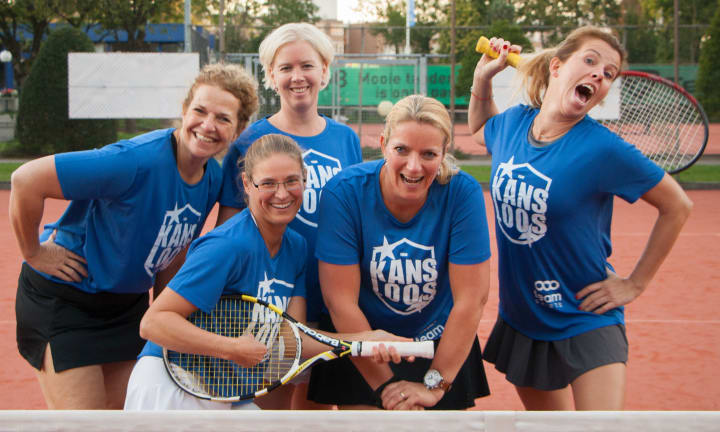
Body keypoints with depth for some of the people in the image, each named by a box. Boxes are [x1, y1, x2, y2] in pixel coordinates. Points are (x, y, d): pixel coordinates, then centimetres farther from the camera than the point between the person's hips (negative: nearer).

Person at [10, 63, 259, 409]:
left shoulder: (213, 179, -4)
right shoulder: (138, 161, -29)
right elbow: (26, 179, -31)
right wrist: (35, 253, -20)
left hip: (130, 301, 7)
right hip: (63, 299, -7)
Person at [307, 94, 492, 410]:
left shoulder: (463, 193, -18)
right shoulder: (344, 192, -20)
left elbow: (471, 299, -16)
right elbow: (341, 301, -19)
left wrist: (435, 384, -16)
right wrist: (384, 384, -17)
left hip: (443, 349, 1)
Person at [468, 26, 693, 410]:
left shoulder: (602, 149, -19)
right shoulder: (512, 123, -5)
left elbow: (676, 207, -8)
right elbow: (480, 130, 22)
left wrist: (635, 283, -6)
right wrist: (482, 79, 4)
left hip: (586, 318, -5)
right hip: (519, 317, 5)